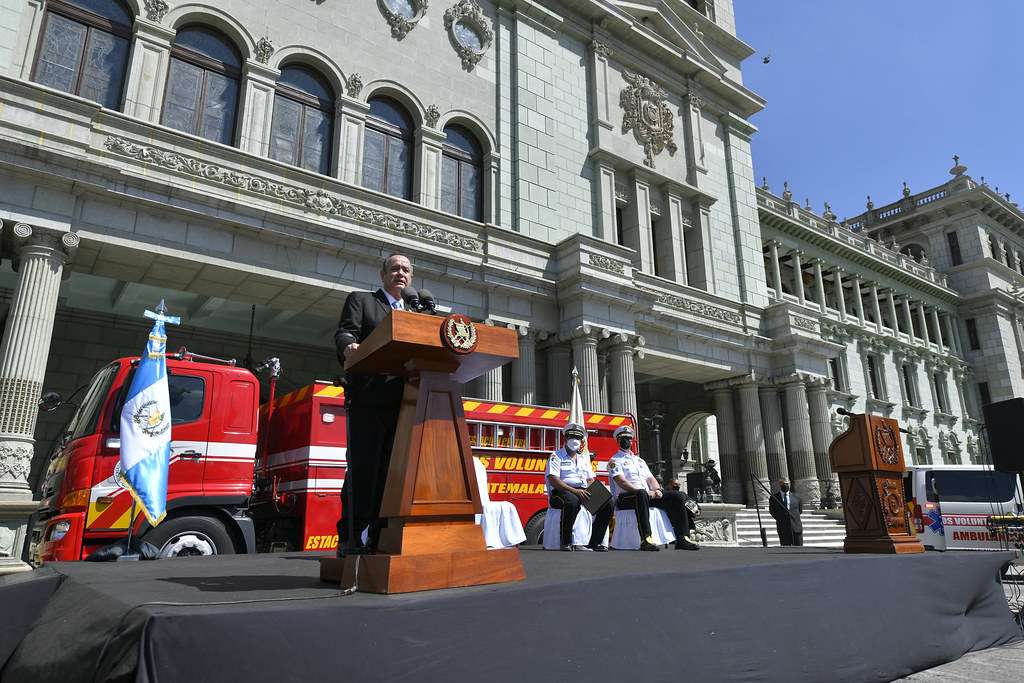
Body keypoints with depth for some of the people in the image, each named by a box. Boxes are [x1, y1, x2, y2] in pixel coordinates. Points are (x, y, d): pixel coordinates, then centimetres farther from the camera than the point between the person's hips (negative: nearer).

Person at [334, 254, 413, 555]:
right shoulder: (360, 300, 13)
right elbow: (345, 332, -4)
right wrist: (348, 346, -27)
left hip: (402, 401, 5)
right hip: (368, 398, -5)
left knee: (391, 470, 4)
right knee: (363, 467, -9)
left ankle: (380, 538, 10)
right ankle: (350, 537, -4)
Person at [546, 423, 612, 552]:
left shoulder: (584, 458, 23)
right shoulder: (556, 456, 1)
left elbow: (590, 480, 20)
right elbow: (553, 480, -12)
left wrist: (592, 491, -6)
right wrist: (574, 491, -24)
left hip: (582, 492, 7)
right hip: (561, 492, -6)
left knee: (607, 503, -12)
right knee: (573, 501, -40)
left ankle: (595, 542, -7)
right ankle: (565, 543, -27)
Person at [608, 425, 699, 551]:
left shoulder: (639, 460, 28)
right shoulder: (615, 461, 5)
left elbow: (650, 478, 20)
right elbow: (622, 482, -10)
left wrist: (657, 490, -4)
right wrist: (646, 493, -20)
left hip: (649, 495, 7)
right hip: (625, 497, -7)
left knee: (679, 496, -9)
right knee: (641, 494, -42)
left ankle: (682, 539, -16)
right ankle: (645, 539, -46)